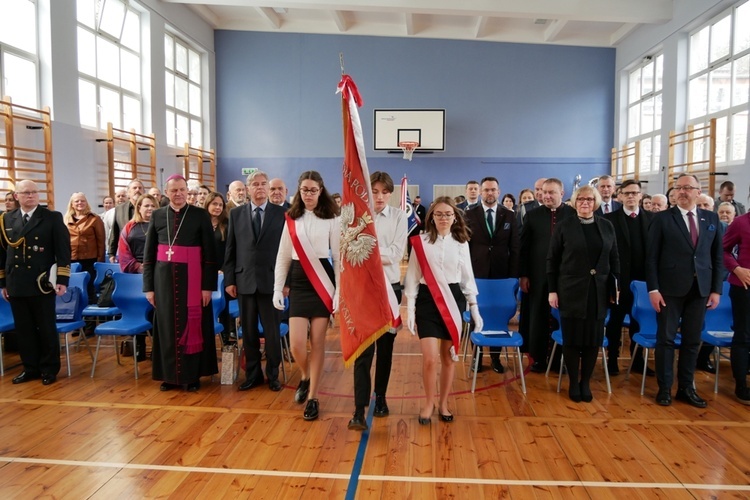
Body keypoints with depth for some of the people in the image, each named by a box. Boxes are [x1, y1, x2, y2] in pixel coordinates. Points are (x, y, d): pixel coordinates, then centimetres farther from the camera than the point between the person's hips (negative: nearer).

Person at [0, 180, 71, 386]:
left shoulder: (53, 218, -1)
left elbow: (63, 250, -5)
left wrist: (62, 280, -11)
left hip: (42, 283, -4)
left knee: (46, 328, 4)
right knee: (24, 329, 10)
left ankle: (49, 369, 16)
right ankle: (31, 368, 22)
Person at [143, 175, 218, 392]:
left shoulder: (201, 215, -2)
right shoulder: (157, 216, 6)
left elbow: (210, 253, -4)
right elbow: (148, 254, 8)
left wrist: (208, 285, -9)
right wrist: (149, 286, 3)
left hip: (192, 278, -2)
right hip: (165, 278, 3)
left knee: (192, 326, 3)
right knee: (167, 326, 9)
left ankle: (192, 375, 16)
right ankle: (169, 374, 22)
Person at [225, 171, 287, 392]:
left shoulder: (281, 213, 1)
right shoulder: (236, 214, 8)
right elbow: (230, 249, 7)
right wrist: (229, 280, 2)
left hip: (272, 280, -2)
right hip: (245, 281, 2)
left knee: (272, 331, 7)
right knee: (249, 332, 11)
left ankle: (273, 374, 23)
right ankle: (253, 374, 26)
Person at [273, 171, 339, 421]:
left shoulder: (331, 219, 0)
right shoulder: (291, 219, 7)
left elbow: (339, 257, -1)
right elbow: (283, 257, 9)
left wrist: (340, 291, -7)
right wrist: (277, 289, 3)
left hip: (323, 281, -2)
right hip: (298, 282, 2)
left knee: (318, 342, 2)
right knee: (296, 344, -4)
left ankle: (313, 397, 16)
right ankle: (305, 377, 29)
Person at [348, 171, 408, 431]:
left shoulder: (399, 217, 1)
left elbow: (396, 254, -9)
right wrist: (380, 254, -13)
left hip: (390, 288, 2)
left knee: (385, 346, 13)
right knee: (364, 348, -7)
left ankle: (380, 397, 30)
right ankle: (359, 410, -3)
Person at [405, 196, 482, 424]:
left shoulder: (461, 243, 5)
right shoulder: (420, 241, -2)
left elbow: (467, 277, 10)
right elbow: (413, 276, 0)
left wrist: (474, 309, 8)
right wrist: (410, 309, -3)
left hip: (453, 300, 2)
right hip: (427, 300, -2)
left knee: (448, 357, 9)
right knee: (430, 358, -7)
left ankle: (443, 403, 27)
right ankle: (429, 403, 17)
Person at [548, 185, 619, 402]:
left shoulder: (607, 226, 6)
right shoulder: (564, 227, -2)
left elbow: (614, 259, 9)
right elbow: (552, 260, -2)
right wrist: (552, 290, -6)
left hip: (598, 291, 3)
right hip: (571, 291, -2)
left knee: (594, 338, 8)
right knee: (572, 338, 3)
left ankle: (586, 382, 22)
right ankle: (573, 383, 18)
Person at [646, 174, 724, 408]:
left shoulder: (712, 219, 9)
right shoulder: (662, 219, -2)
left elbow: (717, 257, 9)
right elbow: (651, 257, -5)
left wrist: (716, 289, 3)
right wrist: (653, 289, -11)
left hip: (700, 289, 3)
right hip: (670, 289, -3)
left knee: (692, 340, 10)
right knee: (666, 338, 4)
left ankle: (686, 388, 23)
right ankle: (664, 388, 15)